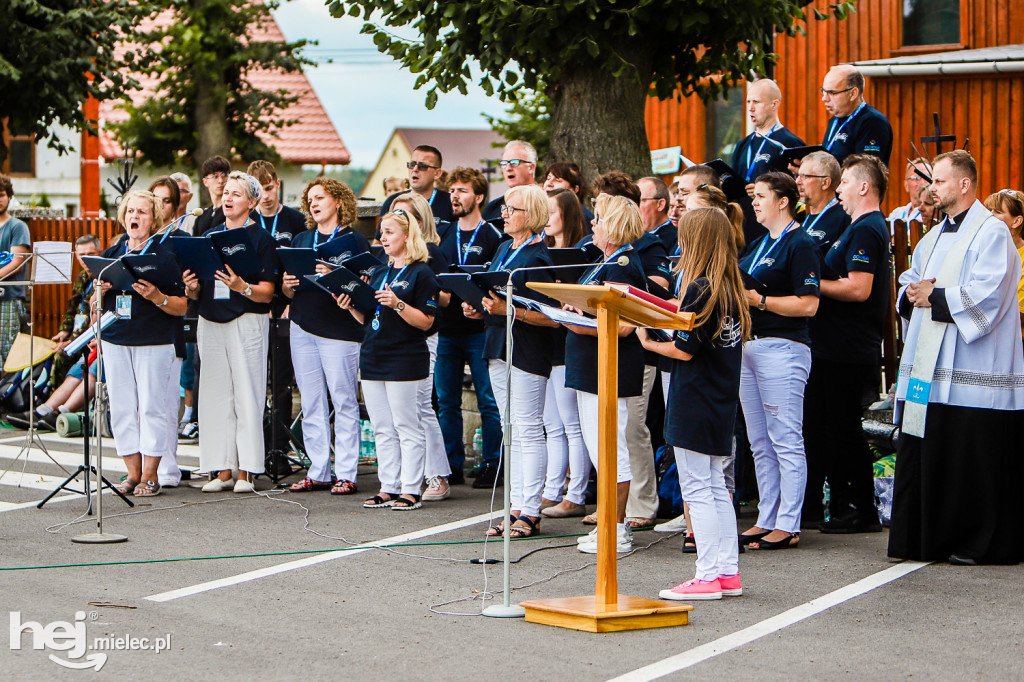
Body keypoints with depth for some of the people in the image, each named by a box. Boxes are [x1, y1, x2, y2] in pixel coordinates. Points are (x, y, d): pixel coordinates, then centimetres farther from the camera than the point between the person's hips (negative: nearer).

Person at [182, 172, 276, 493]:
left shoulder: (260, 238, -1)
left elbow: (267, 293, -7)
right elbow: (195, 293, 16)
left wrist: (241, 286, -25)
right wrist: (192, 287, -7)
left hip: (247, 322, -5)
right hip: (210, 322, 5)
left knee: (247, 396, -5)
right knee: (214, 396, 3)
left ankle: (246, 471, 0)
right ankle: (223, 470, 8)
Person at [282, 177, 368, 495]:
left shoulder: (354, 240, -1)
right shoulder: (301, 239, 17)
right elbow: (289, 291, 19)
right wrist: (287, 286, -3)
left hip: (340, 329, -6)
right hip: (303, 326, 6)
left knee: (344, 401, -4)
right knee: (311, 403, 5)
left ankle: (346, 475, -2)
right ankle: (318, 472, 11)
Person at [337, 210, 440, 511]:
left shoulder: (421, 273, -5)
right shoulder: (379, 274, 17)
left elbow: (426, 321, -12)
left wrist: (398, 304, -24)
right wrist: (351, 307, 2)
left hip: (405, 360, -8)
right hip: (373, 359, 8)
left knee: (407, 427, -5)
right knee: (382, 430, 9)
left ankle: (411, 491, -2)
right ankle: (389, 487, 14)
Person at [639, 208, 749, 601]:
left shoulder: (699, 289, -16)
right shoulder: (730, 289, 9)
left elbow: (684, 349, -16)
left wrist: (648, 342, -1)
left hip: (694, 406, -9)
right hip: (722, 403, 9)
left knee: (697, 489, -4)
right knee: (716, 488, 14)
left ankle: (708, 577, -3)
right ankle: (728, 572, 15)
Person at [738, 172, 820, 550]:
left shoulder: (801, 245, -10)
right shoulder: (757, 245, 18)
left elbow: (808, 304, -16)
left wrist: (759, 300, -18)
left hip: (782, 347, -9)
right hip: (749, 345, 9)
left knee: (786, 441, -6)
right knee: (760, 443, 12)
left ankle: (788, 525, -3)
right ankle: (766, 519, 17)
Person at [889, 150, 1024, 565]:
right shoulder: (934, 238, 20)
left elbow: (985, 297, -17)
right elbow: (908, 287, 26)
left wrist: (935, 297, -11)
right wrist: (913, 295, 3)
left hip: (972, 374, -8)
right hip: (928, 369, 8)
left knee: (971, 464, -5)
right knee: (920, 455, 7)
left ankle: (979, 544, 3)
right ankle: (924, 541, 12)